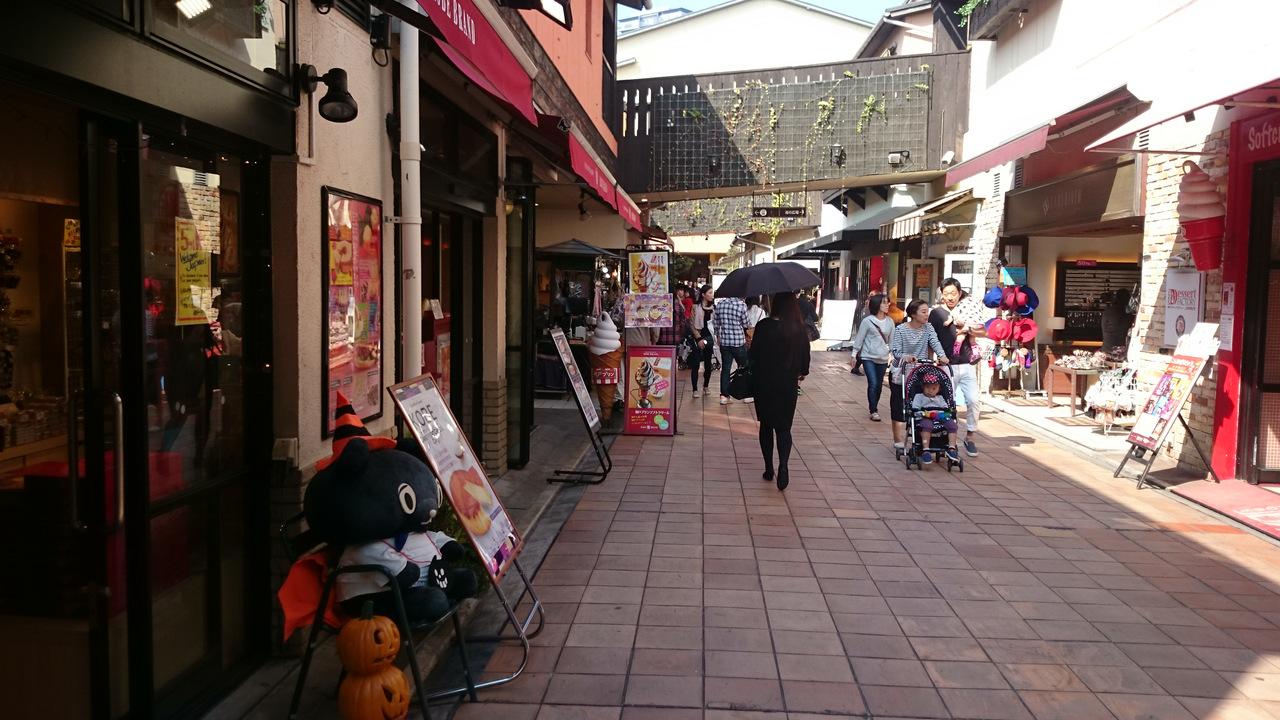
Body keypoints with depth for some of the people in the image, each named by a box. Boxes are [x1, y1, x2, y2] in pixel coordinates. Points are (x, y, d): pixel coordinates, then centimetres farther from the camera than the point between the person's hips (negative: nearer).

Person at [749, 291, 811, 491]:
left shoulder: (763, 326, -11)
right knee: (784, 427, 8)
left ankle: (769, 468, 17)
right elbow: (805, 353, 2)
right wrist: (802, 373, 20)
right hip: (788, 384, 1)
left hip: (764, 382, -1)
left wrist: (754, 372, 10)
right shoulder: (799, 329, -5)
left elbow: (754, 353, -9)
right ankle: (783, 465, -15)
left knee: (766, 425, 15)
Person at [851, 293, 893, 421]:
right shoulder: (868, 321, -6)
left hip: (883, 358, 4)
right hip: (868, 357, -4)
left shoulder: (890, 322, 5)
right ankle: (874, 411, -1)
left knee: (879, 385, 10)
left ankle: (874, 407, 28)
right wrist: (854, 354, -1)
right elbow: (859, 338, -2)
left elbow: (892, 340, 10)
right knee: (873, 384, -12)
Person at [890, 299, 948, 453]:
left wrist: (942, 356, -31)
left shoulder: (928, 328, 3)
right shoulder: (900, 330, -9)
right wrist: (906, 357, -37)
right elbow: (895, 351, -16)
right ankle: (898, 441, 10)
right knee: (899, 408, 1)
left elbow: (935, 343, -12)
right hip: (901, 374, -3)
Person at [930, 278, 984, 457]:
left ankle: (969, 437, 12)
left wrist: (969, 329, -7)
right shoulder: (937, 313, 2)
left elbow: (983, 332, 11)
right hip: (947, 367, -2)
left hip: (967, 365, 3)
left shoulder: (968, 309, 11)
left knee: (973, 401, -3)